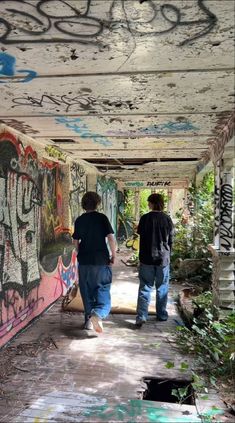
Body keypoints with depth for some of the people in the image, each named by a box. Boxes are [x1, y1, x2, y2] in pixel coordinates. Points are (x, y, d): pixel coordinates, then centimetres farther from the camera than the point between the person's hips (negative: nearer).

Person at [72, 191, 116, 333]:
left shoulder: (79, 220, 4)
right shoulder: (102, 218, -5)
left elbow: (76, 241, 9)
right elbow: (111, 237, -12)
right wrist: (113, 256, -2)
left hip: (84, 261, 3)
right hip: (101, 261, -3)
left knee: (87, 292, 15)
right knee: (103, 291, 3)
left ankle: (89, 320, 23)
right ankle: (97, 314, -21)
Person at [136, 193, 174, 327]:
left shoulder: (145, 218, -6)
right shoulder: (167, 219, -1)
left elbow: (141, 237, 1)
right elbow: (171, 240, 5)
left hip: (147, 259, -1)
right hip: (163, 258, 1)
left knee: (145, 288, 3)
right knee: (162, 288, 14)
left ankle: (141, 316, -4)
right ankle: (162, 315, 23)